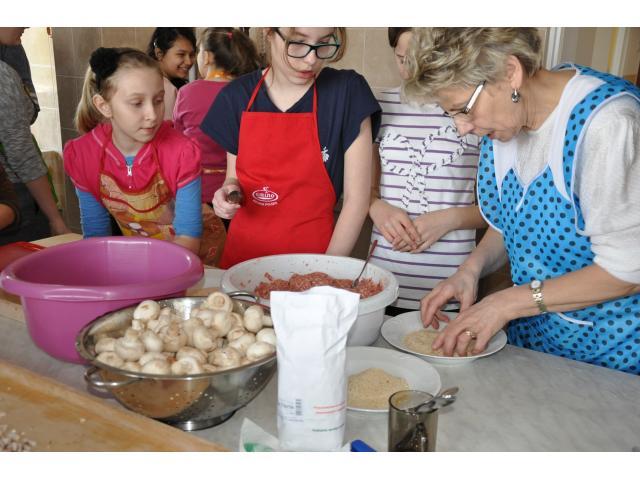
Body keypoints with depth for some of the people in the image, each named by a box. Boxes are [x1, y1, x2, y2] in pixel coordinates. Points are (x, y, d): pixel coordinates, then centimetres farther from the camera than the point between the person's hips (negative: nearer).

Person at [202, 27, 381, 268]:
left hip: (313, 251, -2)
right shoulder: (237, 96, -1)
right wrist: (230, 190, -10)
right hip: (242, 253, 3)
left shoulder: (348, 92, -10)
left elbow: (357, 197, -9)